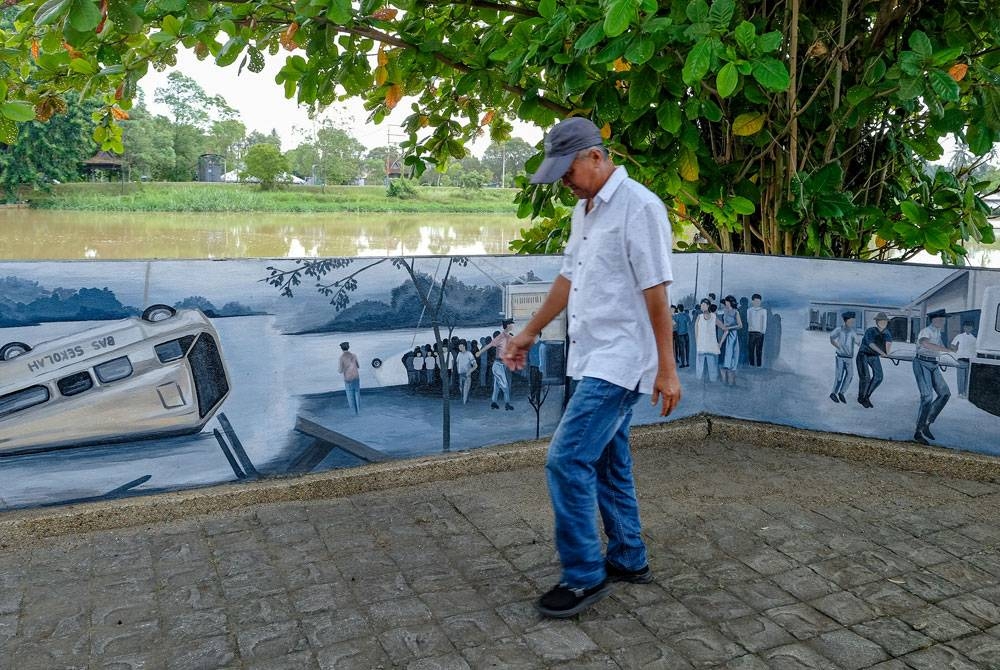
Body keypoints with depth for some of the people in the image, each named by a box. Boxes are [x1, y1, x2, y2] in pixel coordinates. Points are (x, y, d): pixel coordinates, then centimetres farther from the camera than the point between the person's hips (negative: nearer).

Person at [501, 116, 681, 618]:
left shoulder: (639, 207, -14)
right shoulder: (584, 210, 14)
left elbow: (655, 292, -17)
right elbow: (568, 278, 22)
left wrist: (667, 368, -17)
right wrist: (530, 332, 26)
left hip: (618, 362, -9)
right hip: (594, 359, 9)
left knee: (567, 461, -10)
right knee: (608, 464, 16)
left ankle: (584, 576, 4)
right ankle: (628, 560, 30)